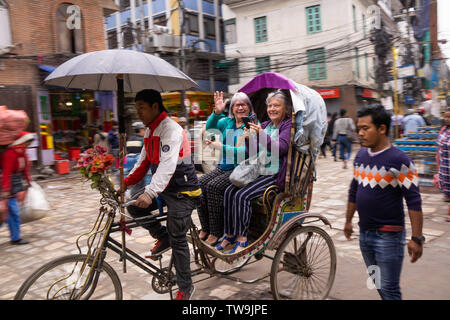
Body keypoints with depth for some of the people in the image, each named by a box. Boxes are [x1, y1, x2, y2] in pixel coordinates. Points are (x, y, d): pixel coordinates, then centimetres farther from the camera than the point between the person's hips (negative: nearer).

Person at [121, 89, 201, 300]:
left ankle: (185, 287, 13)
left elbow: (168, 165, -33)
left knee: (177, 240, -4)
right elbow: (144, 161, 15)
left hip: (182, 190, -9)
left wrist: (151, 192, -44)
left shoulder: (171, 129, -19)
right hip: (164, 187, 9)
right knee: (134, 206, -5)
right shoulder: (150, 131, 12)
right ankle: (163, 237, 14)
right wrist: (126, 182, 3)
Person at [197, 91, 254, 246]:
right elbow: (210, 127, -1)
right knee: (199, 183, -14)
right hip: (223, 167, 7)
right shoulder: (227, 122, 14)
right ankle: (205, 228, -4)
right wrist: (217, 112, -18)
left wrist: (221, 147, -20)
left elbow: (246, 151, -17)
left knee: (213, 186, -26)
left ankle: (216, 232, -15)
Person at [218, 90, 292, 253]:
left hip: (274, 175, -7)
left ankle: (242, 238, -14)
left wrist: (261, 134, -26)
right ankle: (230, 234, -3)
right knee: (229, 191, -13)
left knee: (242, 195, -25)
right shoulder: (265, 125, 17)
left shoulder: (288, 125, -2)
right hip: (258, 171, 7)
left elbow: (281, 149, -18)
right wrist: (249, 138, -7)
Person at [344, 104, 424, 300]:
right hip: (364, 233, 7)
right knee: (378, 285, 21)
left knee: (389, 290, 2)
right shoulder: (361, 155, 5)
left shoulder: (399, 160, -16)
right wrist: (348, 221, 20)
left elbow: (414, 201, -16)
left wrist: (416, 238, -18)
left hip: (388, 236, -7)